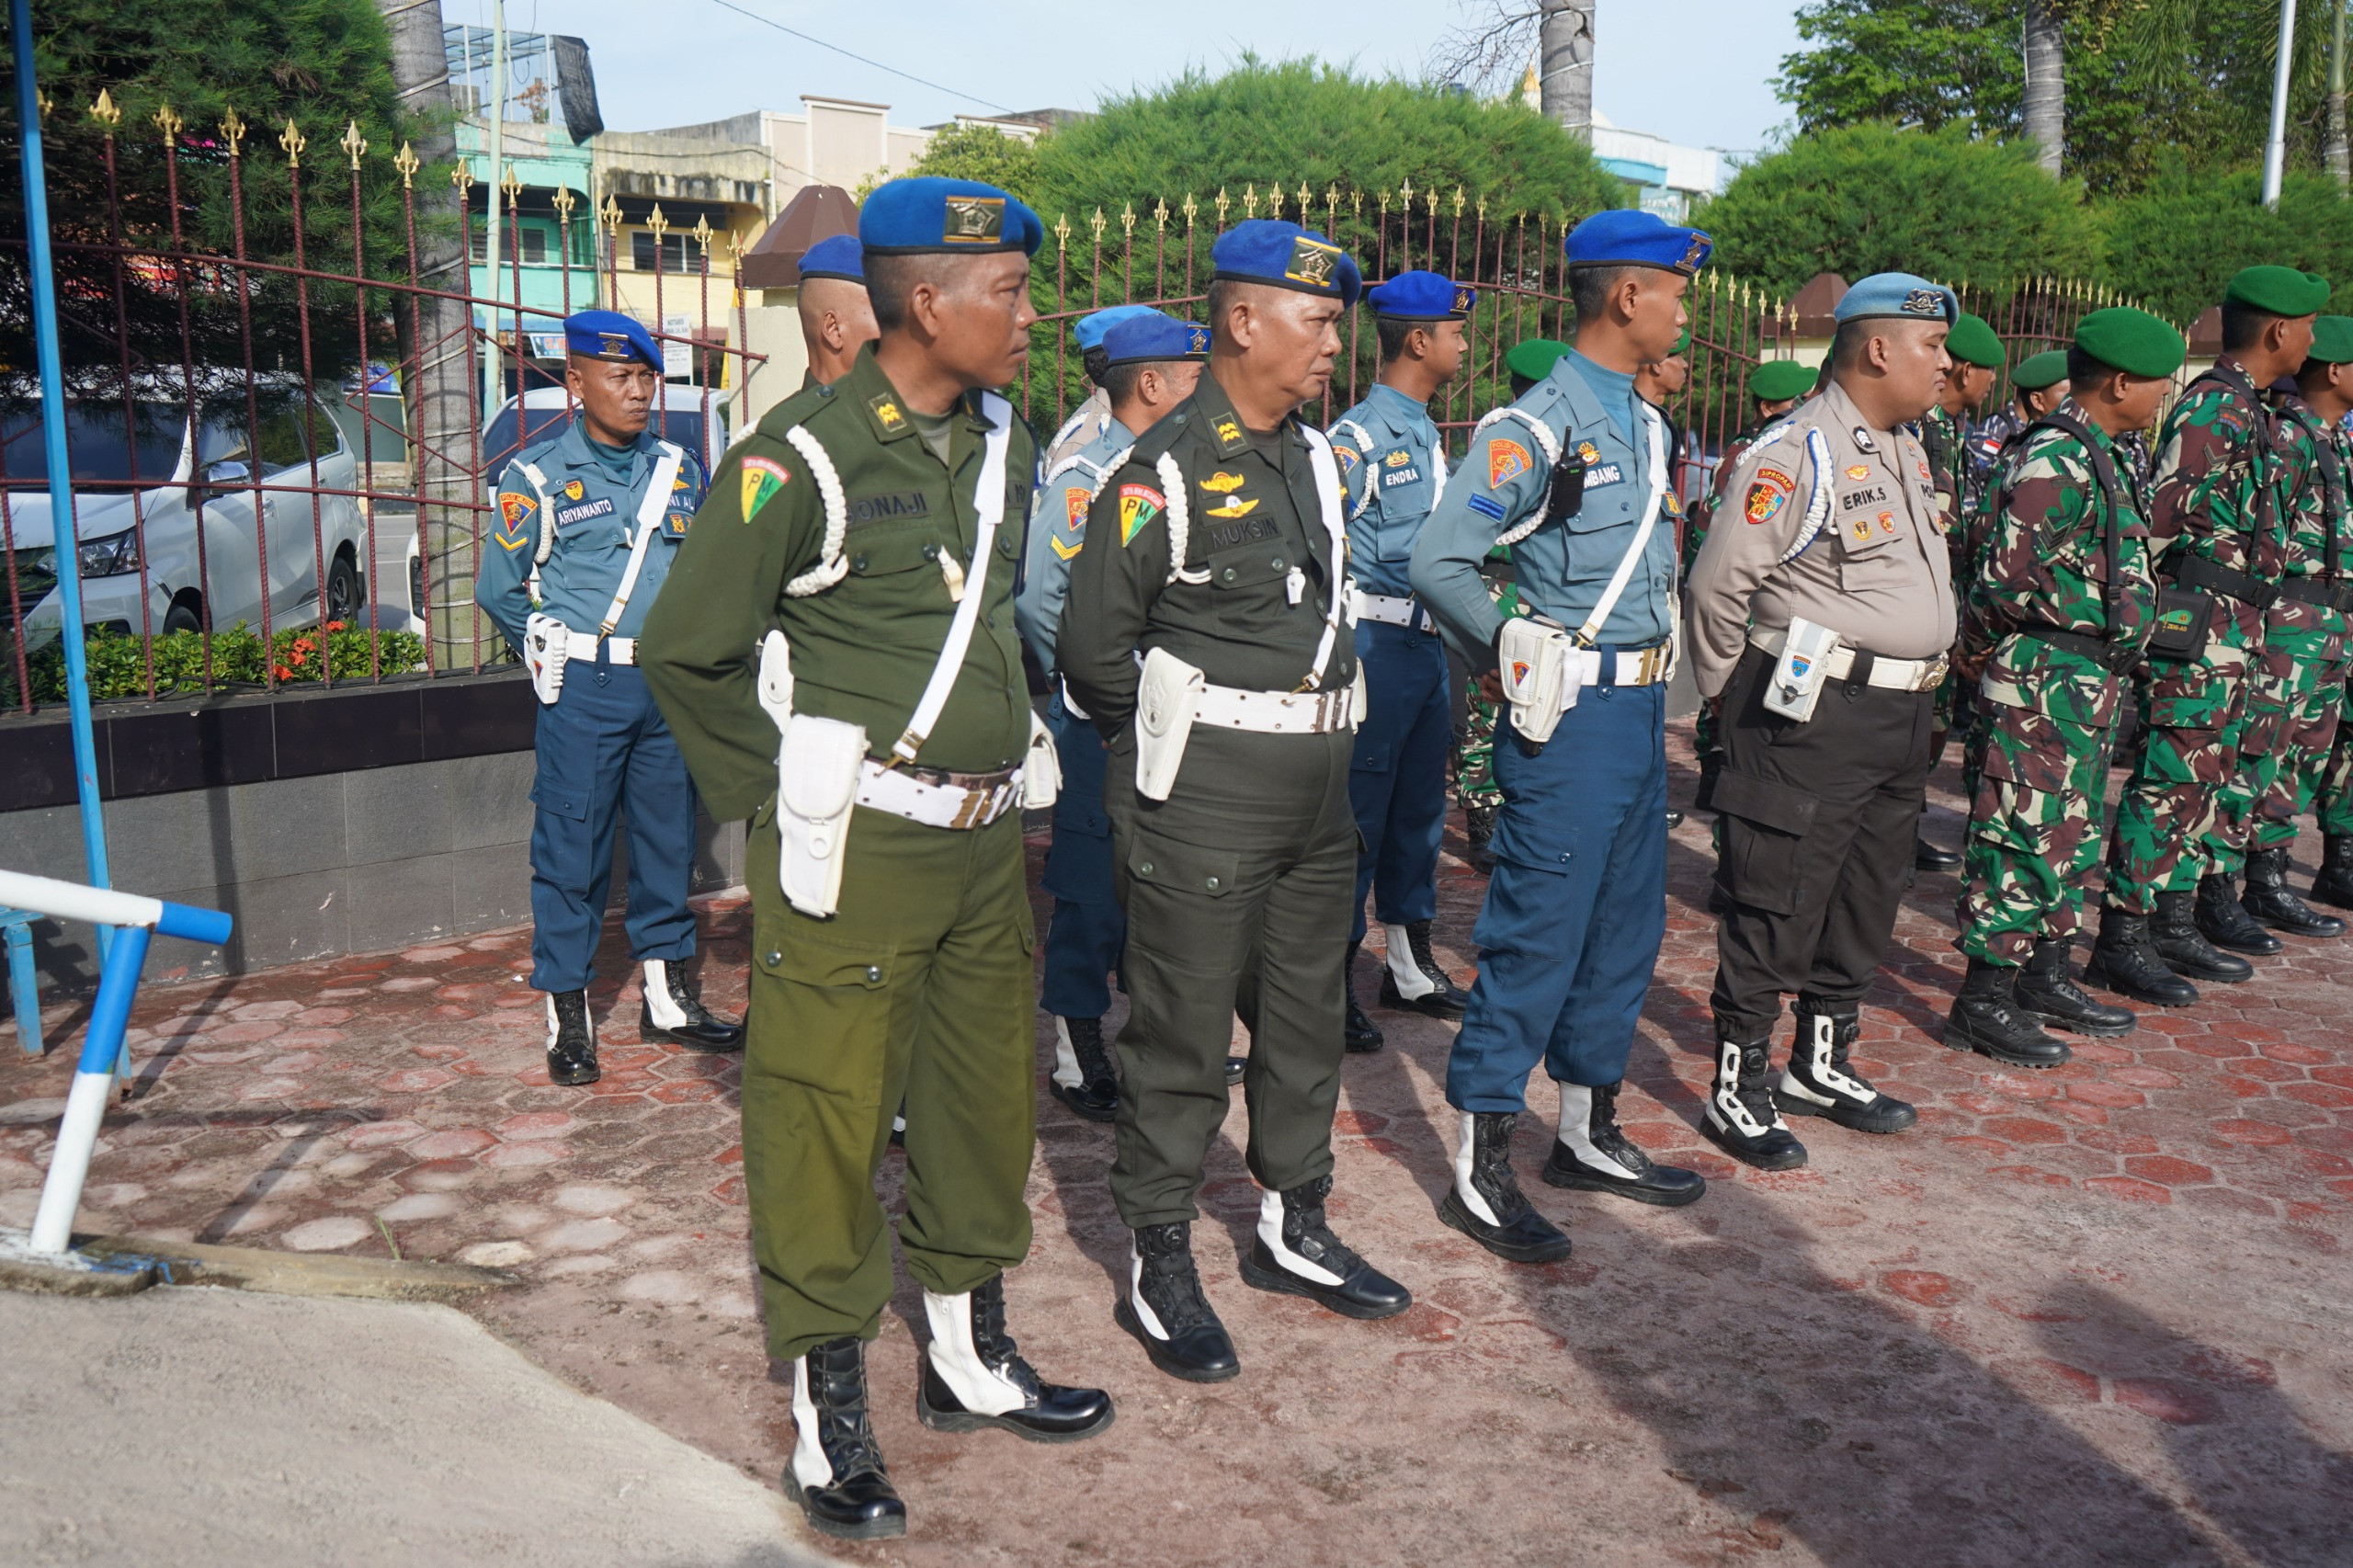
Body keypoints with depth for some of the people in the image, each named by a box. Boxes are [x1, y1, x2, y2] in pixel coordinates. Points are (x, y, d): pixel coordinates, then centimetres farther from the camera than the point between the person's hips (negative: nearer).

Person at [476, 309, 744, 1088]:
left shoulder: (678, 469, 11)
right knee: (572, 847, -1)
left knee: (669, 838, 10)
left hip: (670, 685, 4)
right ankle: (568, 1015, 9)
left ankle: (667, 997, 23)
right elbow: (499, 588, 3)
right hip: (584, 693, -4)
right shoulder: (538, 476, -2)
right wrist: (556, 655, 4)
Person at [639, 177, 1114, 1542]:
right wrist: (784, 802, -4)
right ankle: (830, 1410, 19)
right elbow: (689, 650, -9)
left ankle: (972, 1357, 36)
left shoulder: (1006, 442, 9)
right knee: (830, 1115, 2)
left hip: (986, 839, 8)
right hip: (856, 851, -7)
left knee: (990, 1095, 16)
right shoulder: (803, 458, -15)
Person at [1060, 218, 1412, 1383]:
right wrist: (1166, 750, 2)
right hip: (1204, 794, -8)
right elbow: (1091, 642, -10)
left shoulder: (1315, 456, 12)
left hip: (1316, 778, 8)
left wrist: (1318, 735, 16)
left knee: (1306, 1014, 16)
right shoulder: (1166, 473, -13)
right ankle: (1158, 1265, 15)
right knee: (1183, 1032, 1)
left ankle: (1292, 1230, 33)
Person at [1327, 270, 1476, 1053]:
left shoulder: (1428, 433, 16)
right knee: (1359, 812, -3)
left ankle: (1410, 965, 27)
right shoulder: (1359, 435, -12)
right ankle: (1335, 980, 7)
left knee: (1419, 808, 15)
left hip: (1429, 641, 9)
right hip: (1381, 642, -9)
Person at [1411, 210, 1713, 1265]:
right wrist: (1517, 661, -7)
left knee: (1625, 928, 15)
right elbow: (1439, 561, -18)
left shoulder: (1647, 423, 14)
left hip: (1643, 708, 9)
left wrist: (1655, 678, 15)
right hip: (1574, 714, -9)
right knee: (1536, 936, -4)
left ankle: (1589, 1134, 29)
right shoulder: (1539, 425, -14)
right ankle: (1479, 1169, 7)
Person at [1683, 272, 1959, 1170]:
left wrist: (1919, 679, 20)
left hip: (1900, 715, 9)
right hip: (1815, 715, -9)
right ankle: (1737, 1089, 9)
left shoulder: (1907, 447, 15)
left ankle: (1822, 1064, 33)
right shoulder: (1798, 454, -14)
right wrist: (1726, 695, -5)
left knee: (1867, 899, 17)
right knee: (1778, 906, -3)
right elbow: (1719, 581, -14)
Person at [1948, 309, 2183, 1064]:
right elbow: (2005, 575, -24)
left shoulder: (2098, 456, 14)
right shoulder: (2056, 461, -18)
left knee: (2075, 833, 17)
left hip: (2090, 682, 10)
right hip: (2046, 680, -10)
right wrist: (1980, 651, -8)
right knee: (2026, 833, -5)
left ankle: (2046, 977, 29)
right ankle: (1983, 1001, 3)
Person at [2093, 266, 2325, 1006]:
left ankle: (2177, 921, 24)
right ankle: (2121, 941, -3)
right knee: (2168, 782, -8)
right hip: (2199, 621, -10)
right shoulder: (2214, 408, -15)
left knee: (2207, 778, 15)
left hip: (2230, 629, 10)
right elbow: (2164, 522, -21)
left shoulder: (2244, 410, 17)